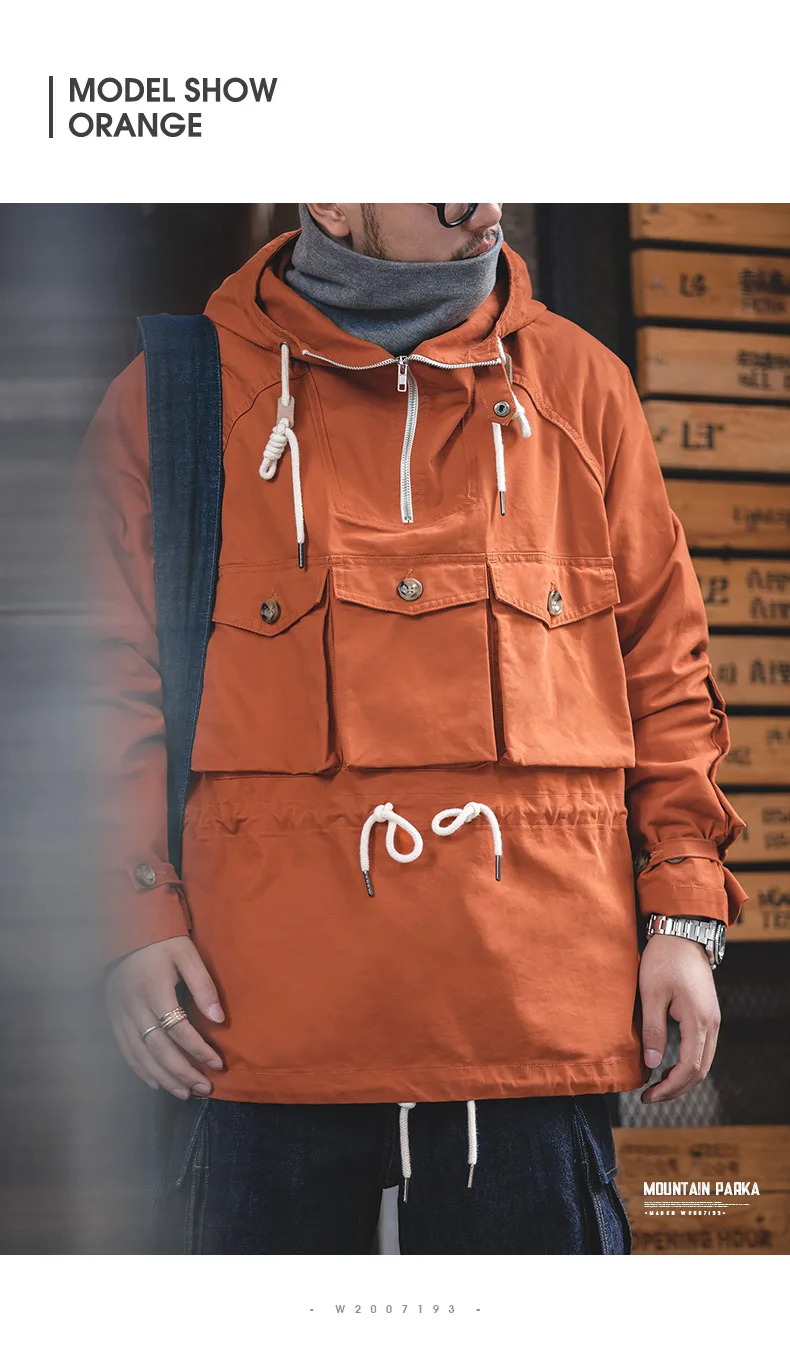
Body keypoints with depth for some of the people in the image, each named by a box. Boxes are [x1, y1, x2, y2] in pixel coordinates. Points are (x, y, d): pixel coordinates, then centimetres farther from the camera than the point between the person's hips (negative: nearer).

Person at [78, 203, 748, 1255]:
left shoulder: (578, 386, 13)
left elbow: (666, 666, 13)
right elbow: (112, 680, 6)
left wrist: (685, 909, 5)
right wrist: (135, 919, -5)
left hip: (539, 1004, 2)